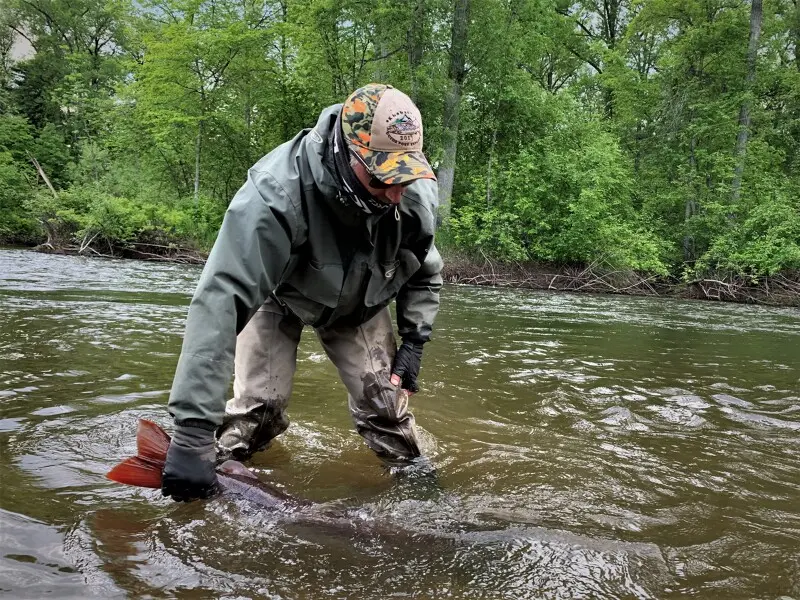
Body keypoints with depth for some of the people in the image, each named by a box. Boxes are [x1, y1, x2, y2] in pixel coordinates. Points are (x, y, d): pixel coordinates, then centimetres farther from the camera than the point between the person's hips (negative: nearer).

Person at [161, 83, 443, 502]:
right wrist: (192, 430, -53)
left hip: (359, 303, 3)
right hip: (280, 298, -3)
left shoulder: (415, 193, -27)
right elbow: (221, 298, -49)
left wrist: (414, 340, -14)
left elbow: (425, 274, -3)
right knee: (258, 406, -16)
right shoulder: (278, 192, -44)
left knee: (386, 404, -6)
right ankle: (225, 474, 11)